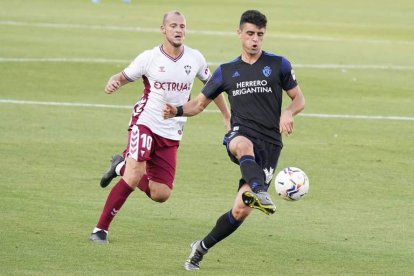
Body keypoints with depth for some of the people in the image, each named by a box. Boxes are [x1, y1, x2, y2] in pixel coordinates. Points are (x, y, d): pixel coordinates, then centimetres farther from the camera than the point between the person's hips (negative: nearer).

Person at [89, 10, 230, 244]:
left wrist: (227, 116, 18)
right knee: (133, 177, -23)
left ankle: (122, 167, 25)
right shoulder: (149, 58, -6)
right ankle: (101, 229, -10)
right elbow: (124, 77, 1)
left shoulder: (195, 58, 2)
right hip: (146, 125, -4)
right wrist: (113, 82, -23)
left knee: (161, 195, -1)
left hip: (171, 135, 4)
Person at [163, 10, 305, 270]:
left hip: (270, 144, 0)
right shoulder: (226, 71, 13)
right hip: (241, 134, 0)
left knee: (241, 210, -8)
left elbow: (299, 99, 12)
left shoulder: (278, 65, 8)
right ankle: (260, 192, -70)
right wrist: (178, 111, -5)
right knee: (244, 145, -42)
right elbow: (200, 103, 17)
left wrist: (288, 113, -11)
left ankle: (202, 248, 14)